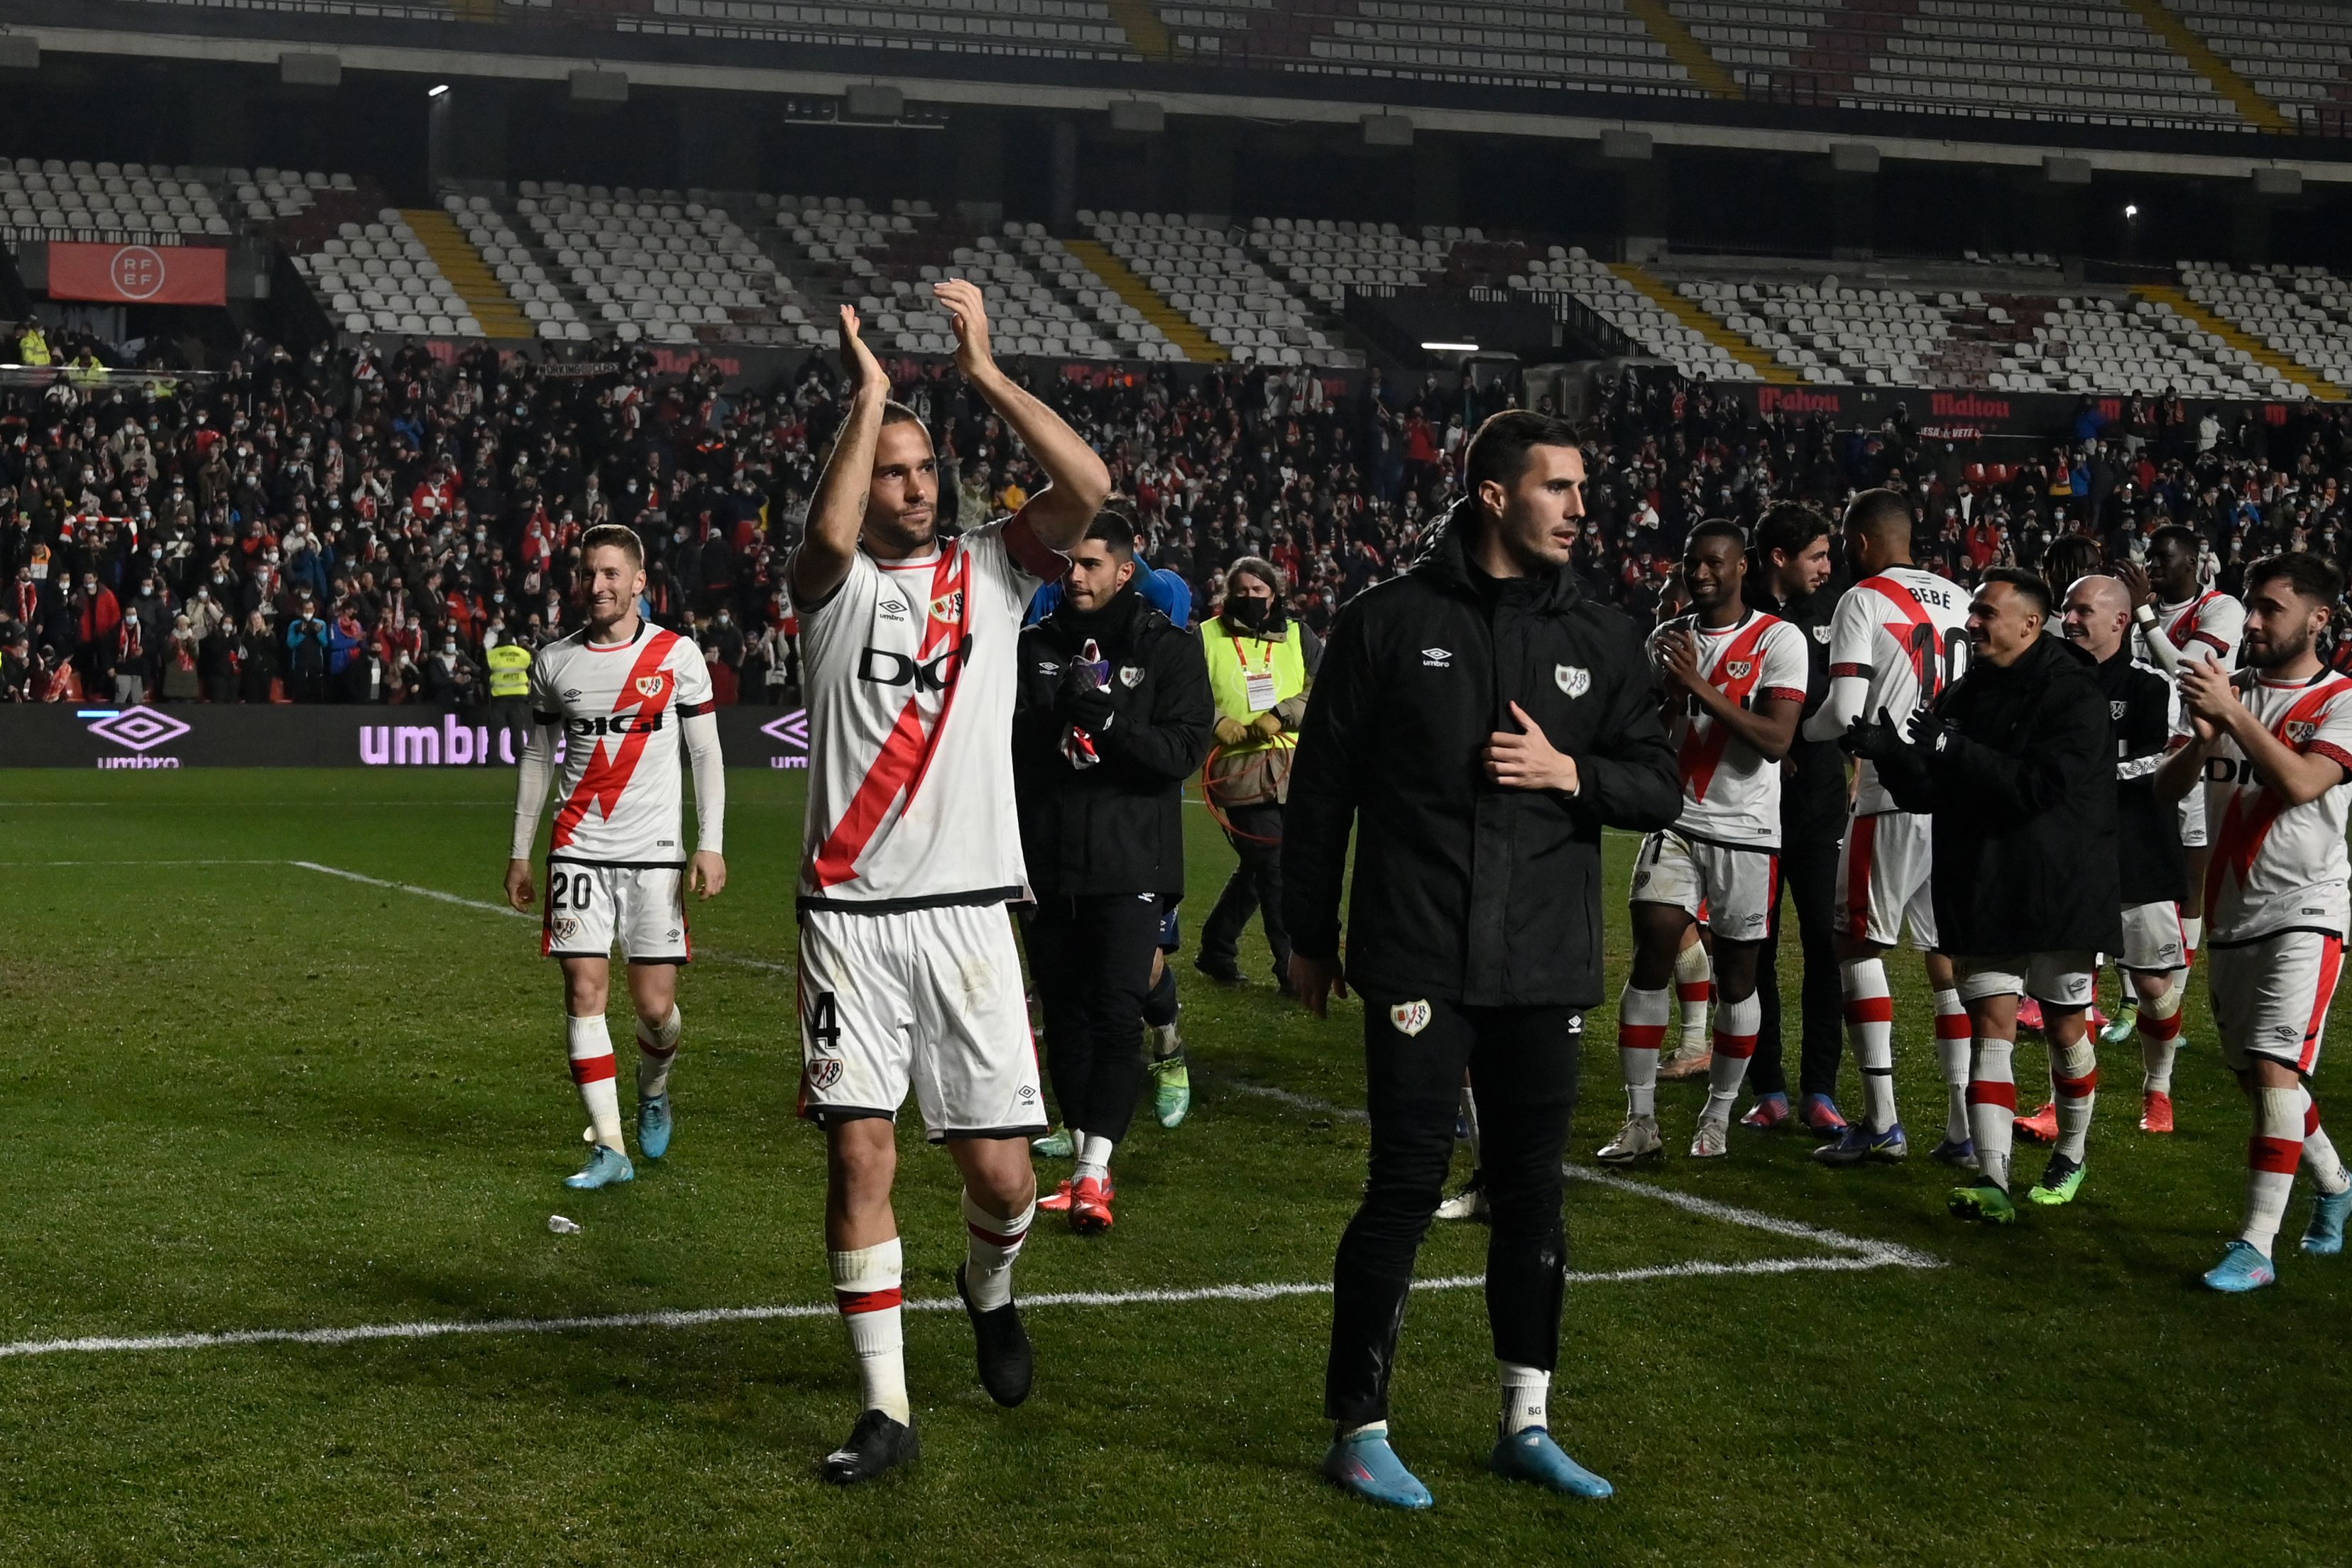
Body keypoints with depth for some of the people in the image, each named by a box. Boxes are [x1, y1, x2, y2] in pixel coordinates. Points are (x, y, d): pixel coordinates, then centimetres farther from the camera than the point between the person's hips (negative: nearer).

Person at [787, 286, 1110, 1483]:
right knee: (858, 1154, -4)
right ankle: (886, 1407, 7)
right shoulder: (836, 584, 4)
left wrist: (984, 372, -11)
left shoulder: (989, 569, 9)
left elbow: (1088, 488, -8)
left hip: (967, 913, 1)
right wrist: (868, 394, -15)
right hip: (850, 920, -1)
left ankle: (989, 1288, 35)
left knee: (1002, 1176, 0)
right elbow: (828, 535, -21)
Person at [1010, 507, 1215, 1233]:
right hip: (1047, 866, 4)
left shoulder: (1168, 648, -1)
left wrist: (1104, 717, -21)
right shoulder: (1036, 645, 9)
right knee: (1065, 1018, 8)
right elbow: (1007, 744, 12)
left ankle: (1094, 1173, -10)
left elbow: (1185, 750, -9)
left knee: (1116, 1017, -10)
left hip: (1129, 867, -4)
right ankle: (1085, 1164, 17)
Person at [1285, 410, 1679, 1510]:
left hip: (1546, 966, 4)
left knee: (1531, 1189, 10)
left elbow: (1660, 788, 10)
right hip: (1418, 960, -4)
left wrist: (1572, 772, -10)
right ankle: (1359, 1430, 5)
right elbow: (1321, 787, 2)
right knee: (1408, 1184, -5)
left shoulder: (1599, 639, 8)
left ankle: (1526, 1423, 21)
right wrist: (1309, 936, 4)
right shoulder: (1390, 623, -3)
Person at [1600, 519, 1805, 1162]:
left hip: (1747, 834, -3)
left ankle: (1717, 1118, 19)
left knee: (1735, 975, 6)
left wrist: (1699, 685, -23)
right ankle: (1640, 1121, -4)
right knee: (1650, 960, -8)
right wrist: (1668, 690, -8)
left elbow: (1776, 741, -18)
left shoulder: (1778, 641, -7)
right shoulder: (1667, 640, 8)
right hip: (1676, 825, 3)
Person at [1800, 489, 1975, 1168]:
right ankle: (1964, 1125, 7)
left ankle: (1881, 1120, -1)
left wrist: (1792, 730, 6)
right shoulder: (1957, 602, 13)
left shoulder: (1863, 602, -7)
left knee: (1860, 943, 4)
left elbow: (1845, 714, -13)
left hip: (1894, 800, -6)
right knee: (1949, 953, 9)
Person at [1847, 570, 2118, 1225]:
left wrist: (1954, 751, -26)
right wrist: (1890, 752, -12)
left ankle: (2071, 1156, 33)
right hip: (1983, 895, 5)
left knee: (2066, 1029, 11)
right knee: (1992, 1026, -5)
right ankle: (1993, 1182, -13)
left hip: (2062, 894, -5)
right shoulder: (1964, 695, 8)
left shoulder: (2076, 697, -12)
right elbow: (1926, 793, 8)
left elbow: (2042, 786, -25)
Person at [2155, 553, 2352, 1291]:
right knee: (2256, 1077, 15)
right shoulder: (2231, 689, 11)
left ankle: (2257, 1246, -15)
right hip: (2232, 917, 7)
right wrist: (2202, 738, -14)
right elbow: (2165, 789, 5)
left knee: (2274, 1070, -16)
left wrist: (2233, 714, -24)